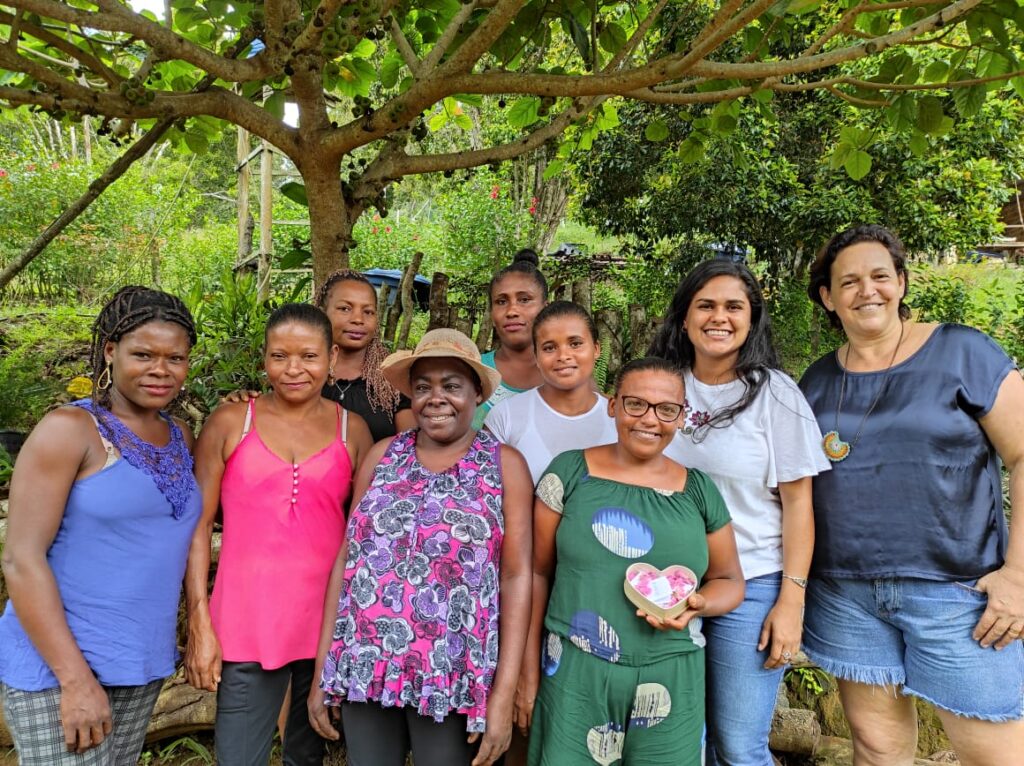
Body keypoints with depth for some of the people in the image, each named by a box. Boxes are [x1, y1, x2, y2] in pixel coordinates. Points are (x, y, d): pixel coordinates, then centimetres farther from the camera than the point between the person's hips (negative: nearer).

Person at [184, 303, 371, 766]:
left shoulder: (352, 430, 3)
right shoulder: (232, 422, 0)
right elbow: (198, 525, 0)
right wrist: (200, 625, -6)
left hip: (327, 624, 2)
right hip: (247, 627, -1)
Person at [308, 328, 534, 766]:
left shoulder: (504, 465, -3)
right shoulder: (382, 456, 5)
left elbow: (516, 576, -6)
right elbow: (347, 557, 6)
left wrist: (504, 692, -10)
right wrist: (322, 668, 4)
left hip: (454, 677, -2)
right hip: (364, 666, 3)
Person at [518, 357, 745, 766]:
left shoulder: (699, 491, 3)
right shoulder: (570, 472, -3)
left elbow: (729, 579, 13)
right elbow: (537, 572, 1)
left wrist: (698, 604, -9)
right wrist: (529, 670, 1)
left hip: (670, 682, 2)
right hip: (574, 674, -2)